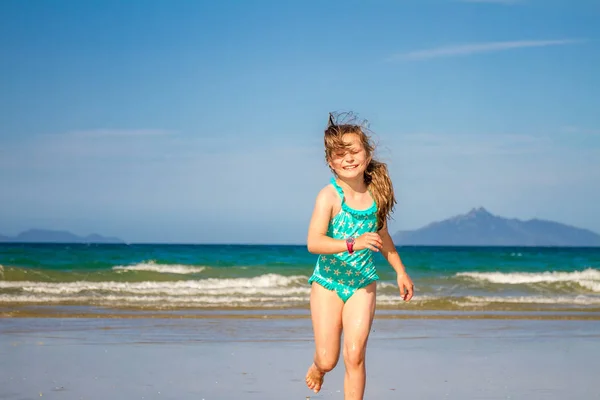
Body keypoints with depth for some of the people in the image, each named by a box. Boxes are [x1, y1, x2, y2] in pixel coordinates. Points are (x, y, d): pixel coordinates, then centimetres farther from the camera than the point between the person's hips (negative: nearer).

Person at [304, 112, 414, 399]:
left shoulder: (376, 194, -2)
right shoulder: (329, 196, -18)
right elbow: (313, 242, -30)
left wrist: (400, 271, 22)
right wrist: (353, 243, -43)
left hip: (363, 283, 3)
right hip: (327, 283, -3)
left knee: (355, 356, -9)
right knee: (328, 360, 2)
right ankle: (317, 368, 40)